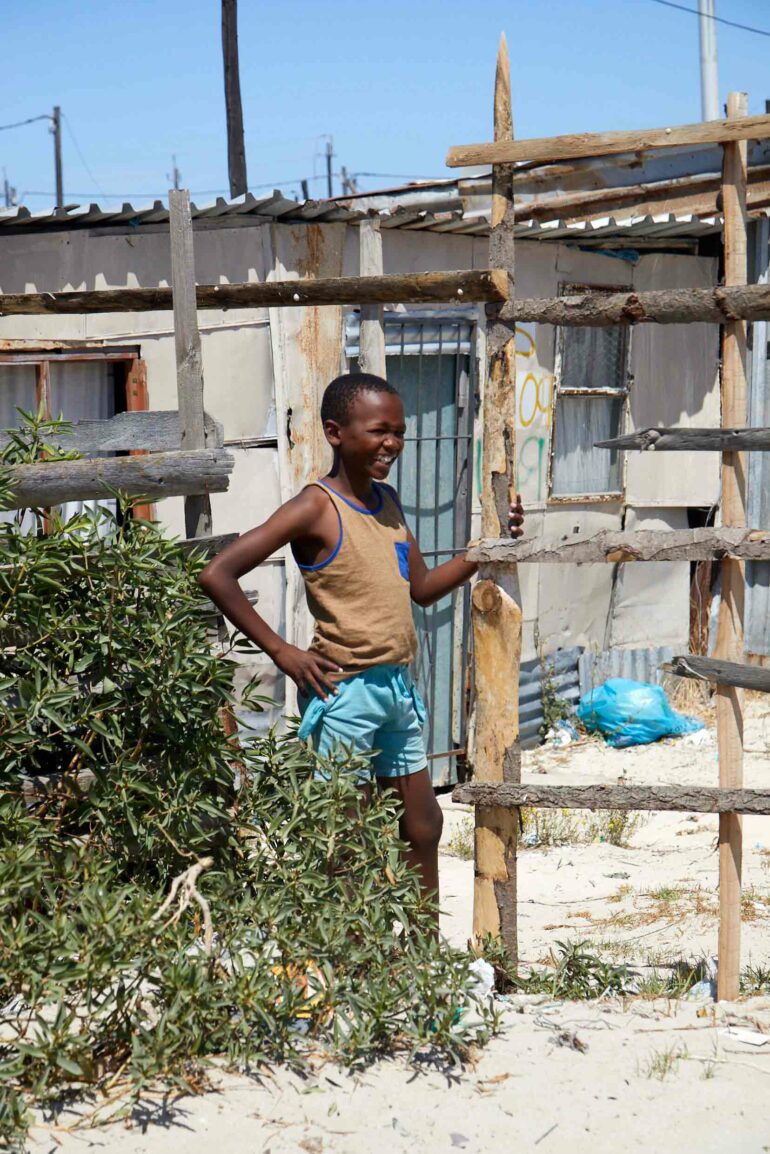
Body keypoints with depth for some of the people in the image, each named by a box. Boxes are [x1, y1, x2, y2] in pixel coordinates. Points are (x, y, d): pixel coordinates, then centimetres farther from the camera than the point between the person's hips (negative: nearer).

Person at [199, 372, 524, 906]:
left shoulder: (388, 500, 11)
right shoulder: (316, 509, -13)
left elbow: (423, 588, 20)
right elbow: (218, 575, -19)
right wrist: (281, 651, -17)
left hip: (398, 686, 8)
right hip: (345, 690, -8)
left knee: (424, 827, 15)